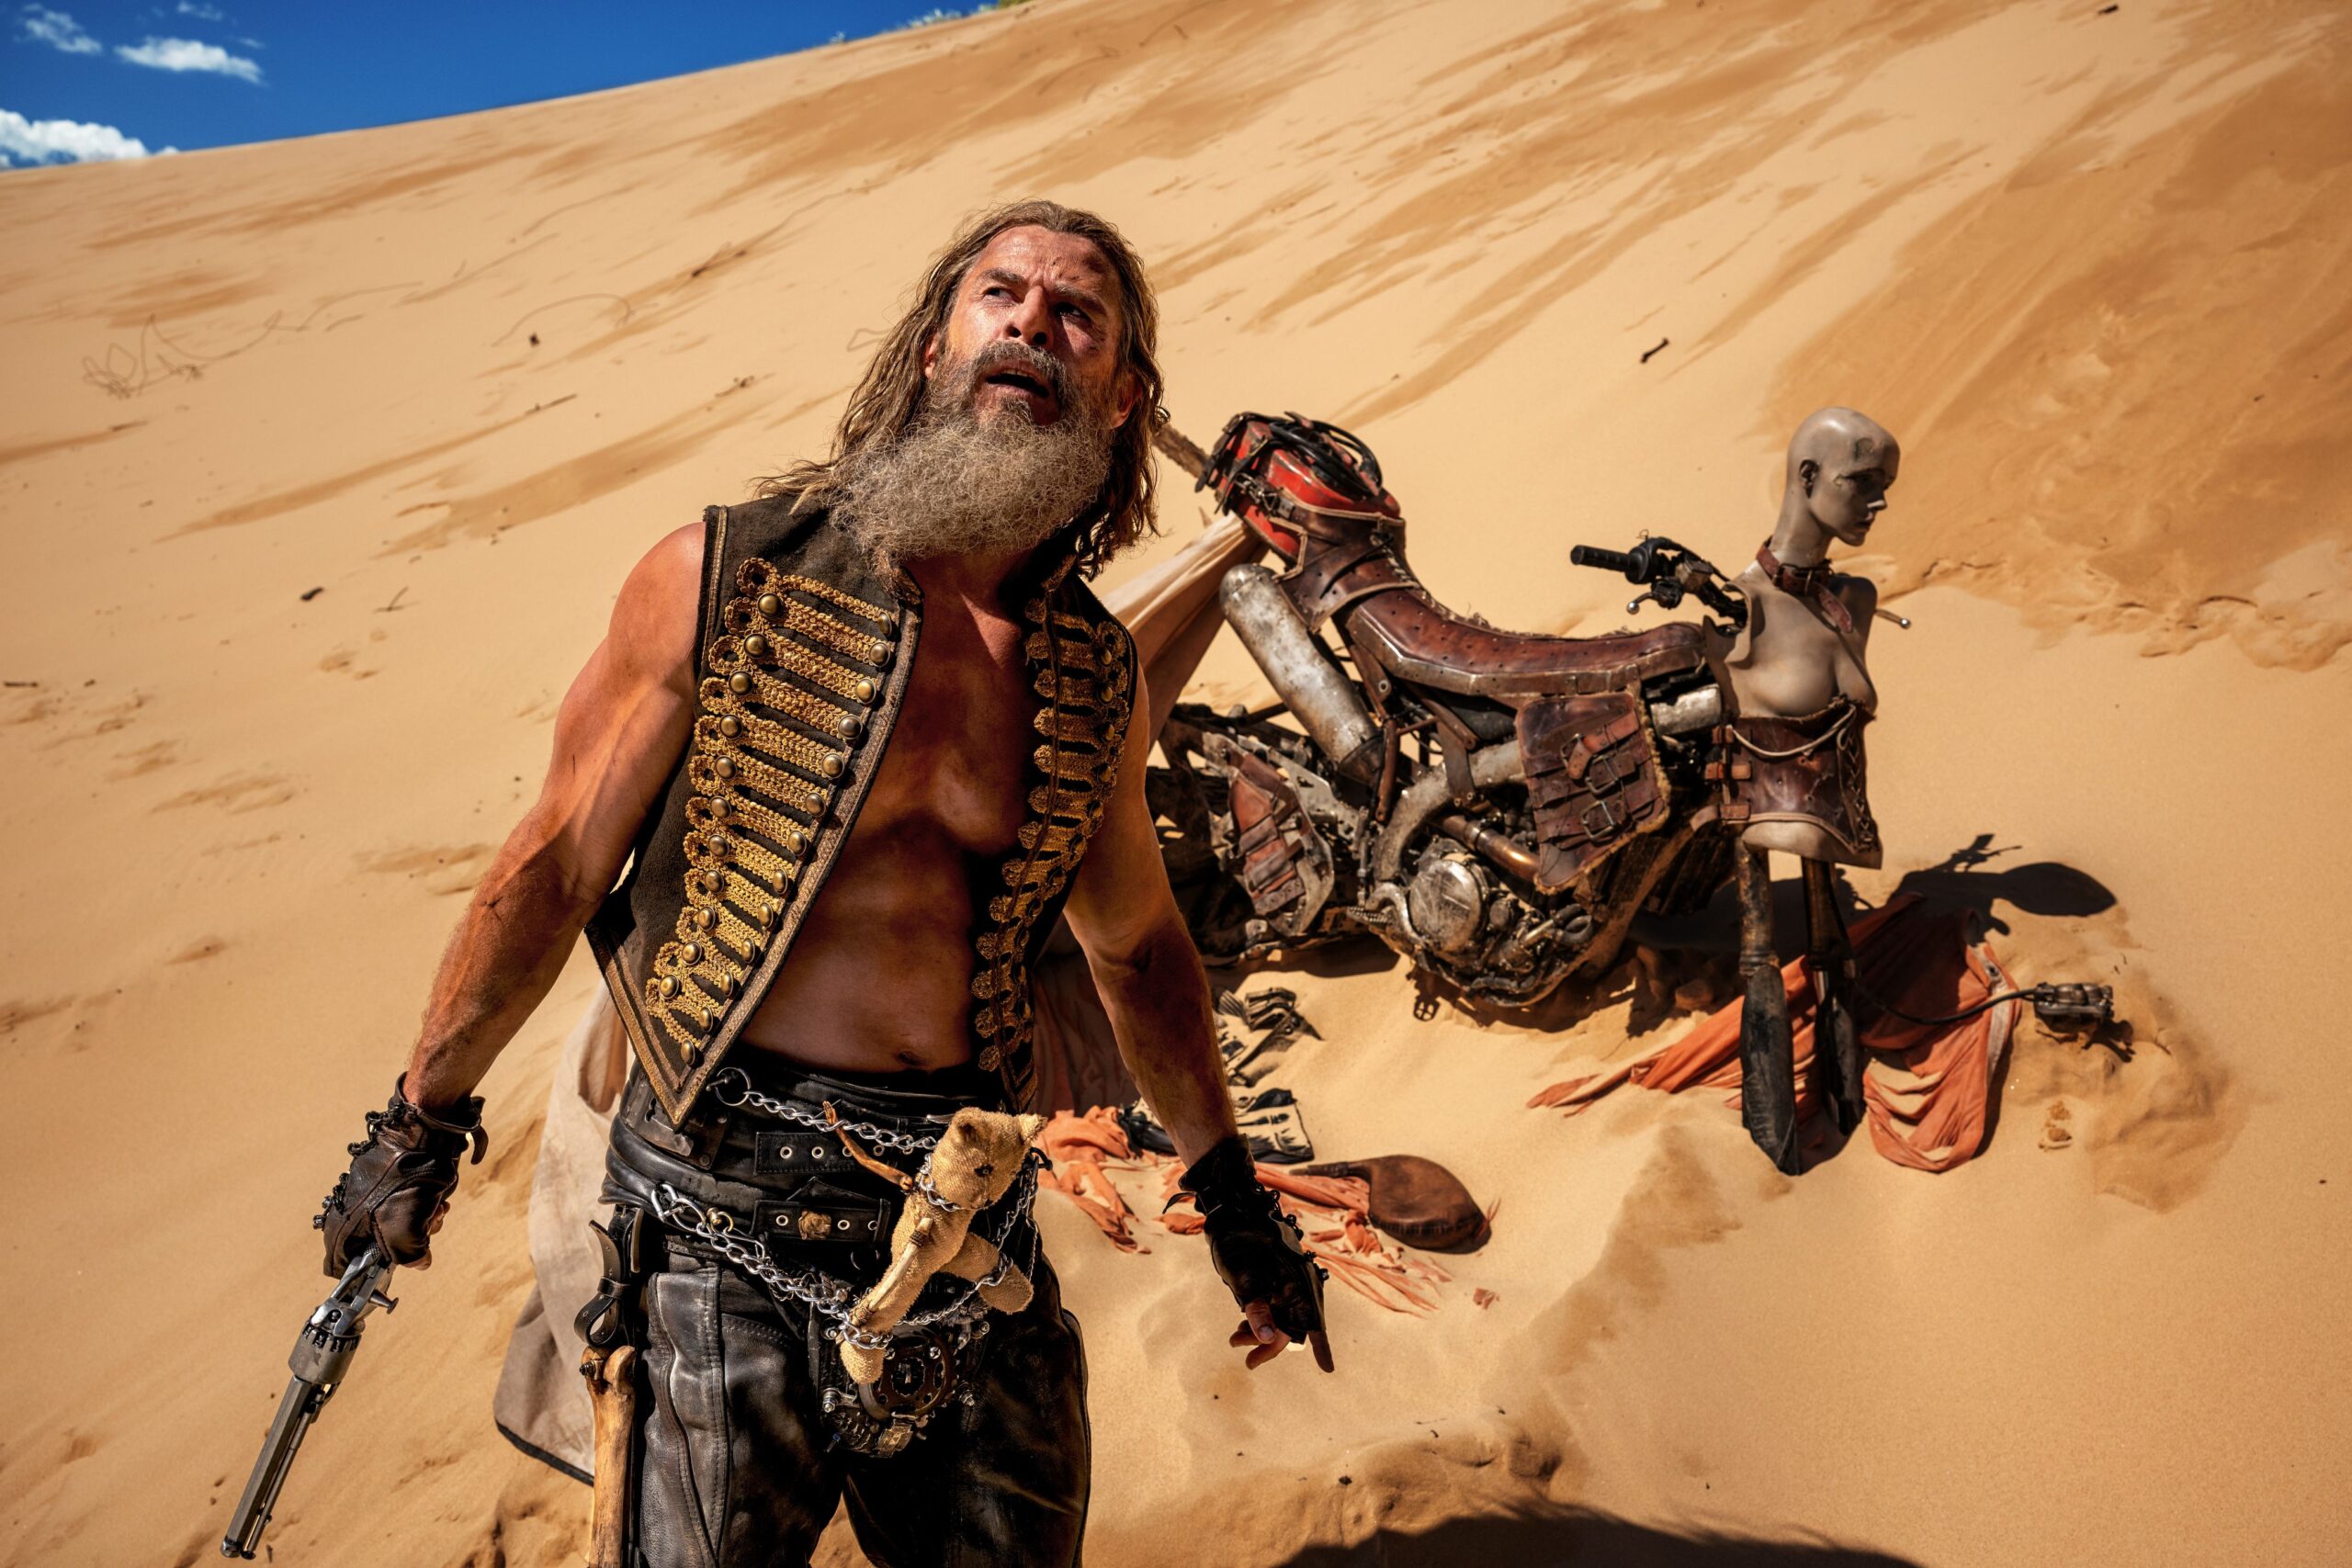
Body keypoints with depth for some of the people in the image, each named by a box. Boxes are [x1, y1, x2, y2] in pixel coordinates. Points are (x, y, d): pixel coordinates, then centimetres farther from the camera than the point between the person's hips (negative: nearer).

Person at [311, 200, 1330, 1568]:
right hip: (731, 1214, -3)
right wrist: (425, 1123, 9)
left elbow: (1139, 945, 16)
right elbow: (557, 863, 1)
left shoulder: (1101, 681, 3)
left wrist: (1235, 1197, 23)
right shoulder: (723, 582, -7)